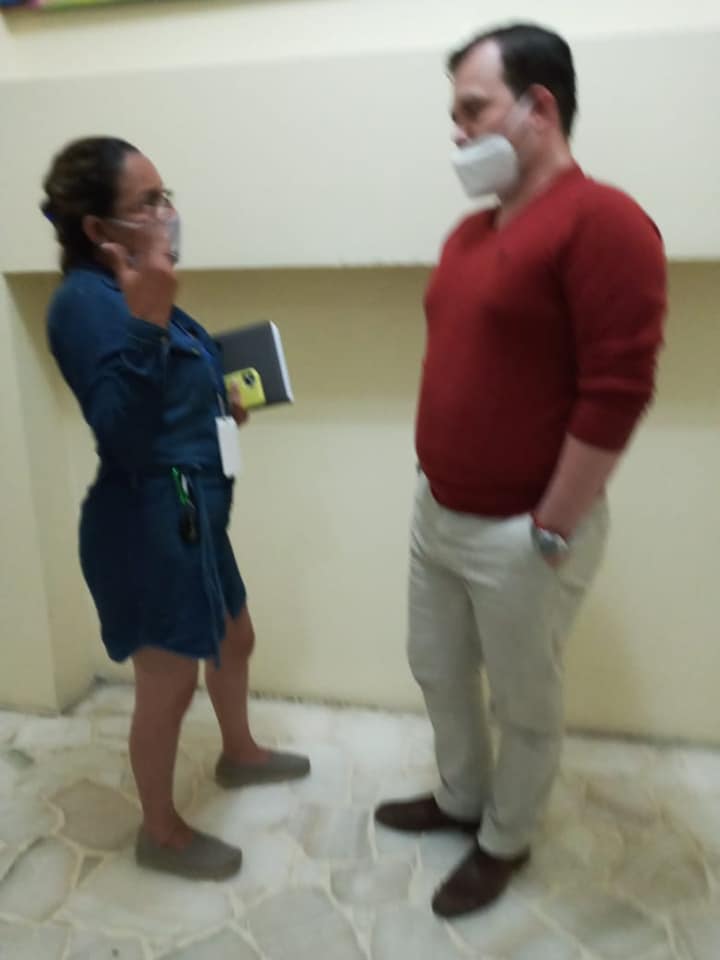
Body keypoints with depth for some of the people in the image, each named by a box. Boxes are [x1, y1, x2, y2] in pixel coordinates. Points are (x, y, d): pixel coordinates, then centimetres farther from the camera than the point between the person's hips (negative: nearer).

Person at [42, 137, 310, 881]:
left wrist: (219, 403, 10)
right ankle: (161, 832, 32)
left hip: (189, 515, 10)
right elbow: (124, 435, -30)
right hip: (147, 525, -10)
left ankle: (239, 754, 52)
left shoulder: (123, 291, 9)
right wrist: (148, 324, -36)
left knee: (234, 640, 26)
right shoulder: (84, 301, -21)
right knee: (169, 685, 8)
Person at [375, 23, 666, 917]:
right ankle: (459, 796, 48)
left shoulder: (601, 222, -17)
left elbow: (617, 392, -21)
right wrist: (433, 487, 15)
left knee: (524, 704, 13)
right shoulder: (468, 233, 9)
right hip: (436, 513, 8)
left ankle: (504, 840, 38)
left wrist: (549, 532, -18)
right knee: (438, 669, 23)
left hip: (520, 533, -8)